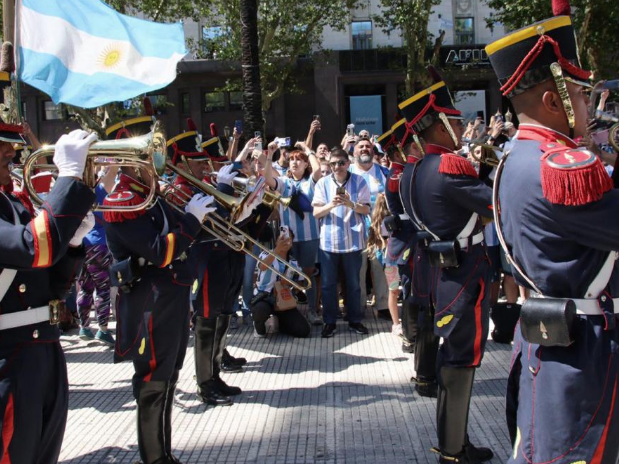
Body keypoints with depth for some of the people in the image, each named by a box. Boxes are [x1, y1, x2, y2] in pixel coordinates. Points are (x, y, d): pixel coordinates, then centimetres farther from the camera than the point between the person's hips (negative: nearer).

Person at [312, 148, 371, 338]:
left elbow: (367, 209, -4)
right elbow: (316, 213, -2)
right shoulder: (323, 183, 1)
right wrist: (330, 205, -22)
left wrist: (351, 204, -23)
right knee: (328, 283, 5)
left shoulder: (359, 181, -1)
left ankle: (355, 320, 22)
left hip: (353, 240, 0)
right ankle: (329, 322, 16)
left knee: (353, 283, 10)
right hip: (329, 240, 1)